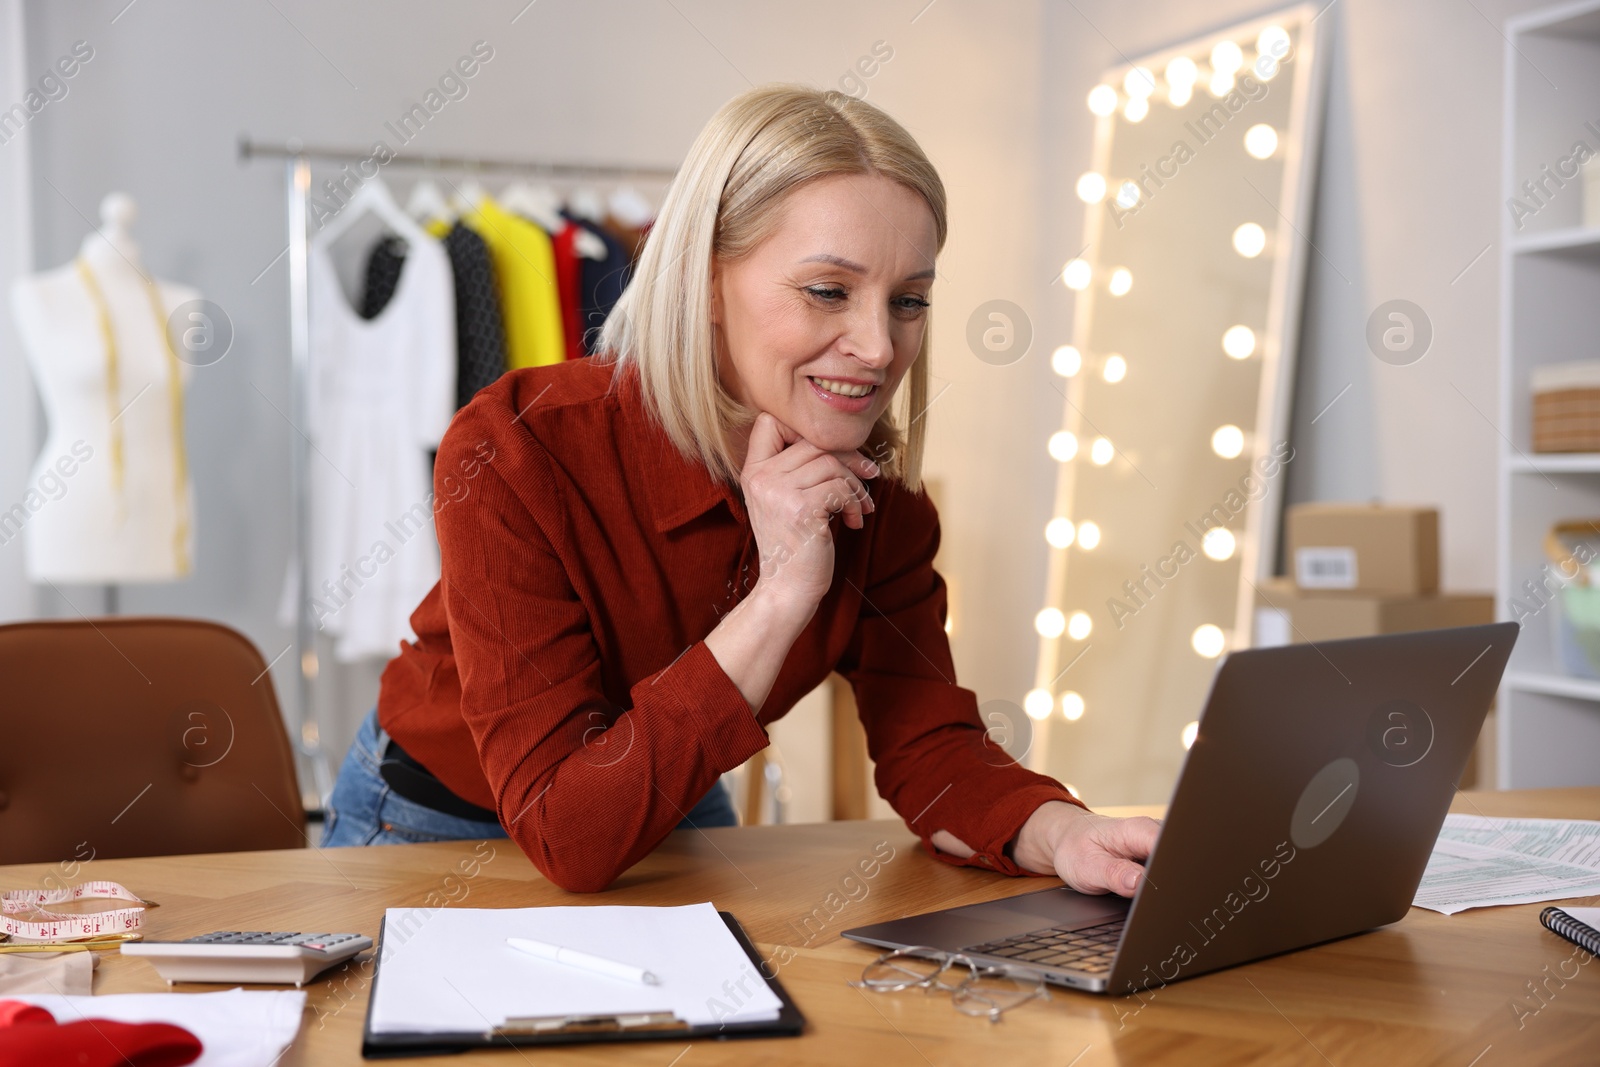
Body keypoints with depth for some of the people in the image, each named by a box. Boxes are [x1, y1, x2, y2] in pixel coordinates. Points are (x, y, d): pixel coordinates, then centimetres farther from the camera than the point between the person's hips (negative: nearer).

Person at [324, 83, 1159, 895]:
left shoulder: (872, 484, -14)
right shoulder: (516, 457, -30)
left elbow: (929, 745, -10)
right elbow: (569, 838, -33)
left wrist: (1064, 835, -32)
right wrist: (781, 595, -38)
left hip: (673, 832, 4)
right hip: (438, 837, -3)